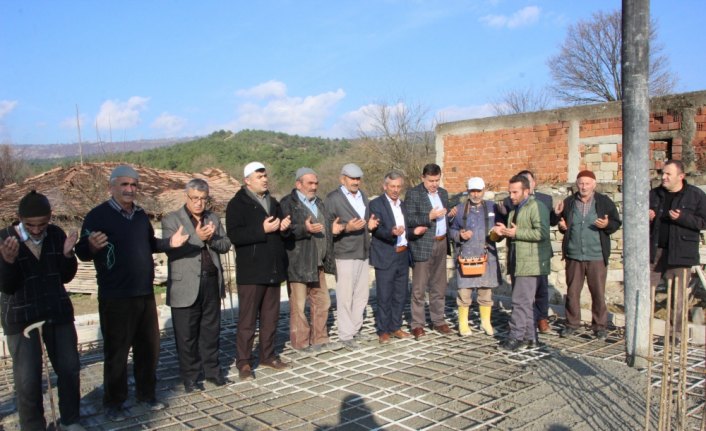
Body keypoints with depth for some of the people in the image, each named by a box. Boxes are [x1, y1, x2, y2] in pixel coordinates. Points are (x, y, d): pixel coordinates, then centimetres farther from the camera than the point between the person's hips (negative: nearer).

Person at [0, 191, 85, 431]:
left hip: (57, 312, 3)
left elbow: (66, 276, 1)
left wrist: (67, 254, -17)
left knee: (69, 368, 10)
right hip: (21, 317, -3)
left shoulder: (56, 234, -4)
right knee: (28, 379, 0)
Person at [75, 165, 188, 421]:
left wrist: (169, 243, 3)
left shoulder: (140, 214, 10)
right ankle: (113, 403, 19)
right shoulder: (98, 215, -10)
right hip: (115, 298, -6)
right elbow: (82, 252, -13)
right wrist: (92, 247, -35)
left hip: (145, 294, 6)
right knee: (116, 351, 4)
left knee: (149, 347, 13)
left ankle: (146, 395, 29)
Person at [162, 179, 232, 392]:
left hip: (212, 283, 5)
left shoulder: (213, 218, 13)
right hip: (186, 286, -4)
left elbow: (226, 245, 8)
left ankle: (212, 370, 26)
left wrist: (211, 239, -12)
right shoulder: (171, 220, -3)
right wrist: (197, 238, -23)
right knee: (186, 335, 4)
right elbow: (172, 249, -14)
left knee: (211, 330, 13)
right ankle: (190, 376, 18)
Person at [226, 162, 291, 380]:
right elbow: (234, 235, -18)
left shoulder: (273, 203, 17)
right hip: (250, 272, -6)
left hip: (273, 270, 7)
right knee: (248, 319, -1)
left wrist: (284, 227, 2)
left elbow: (282, 233, 26)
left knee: (270, 317, 13)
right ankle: (243, 362, 9)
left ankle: (267, 355, 25)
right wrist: (262, 229, -25)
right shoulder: (237, 204, -6)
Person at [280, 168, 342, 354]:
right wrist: (305, 229, -29)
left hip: (317, 263, 8)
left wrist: (332, 230, 8)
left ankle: (319, 339, 25)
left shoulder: (318, 202, 20)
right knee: (299, 305, 0)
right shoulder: (288, 203, -7)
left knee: (322, 302, 13)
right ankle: (301, 342, 11)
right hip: (298, 263, -8)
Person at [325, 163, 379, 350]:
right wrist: (346, 228, -24)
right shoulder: (333, 198, -7)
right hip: (345, 255, -7)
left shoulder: (362, 196, 16)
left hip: (363, 252, 7)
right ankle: (346, 335, 8)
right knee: (345, 297, -2)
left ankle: (355, 329, 26)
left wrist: (370, 224, 5)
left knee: (362, 294, 12)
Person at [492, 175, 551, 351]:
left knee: (521, 301, -9)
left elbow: (542, 233, -22)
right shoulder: (514, 209, 20)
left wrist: (516, 233, -18)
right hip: (517, 263, 10)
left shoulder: (536, 207, -10)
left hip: (530, 263, -10)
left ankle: (516, 336, -2)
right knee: (524, 302, 13)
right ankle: (530, 336, 21)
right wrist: (504, 231, 8)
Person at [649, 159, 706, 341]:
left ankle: (677, 332, 14)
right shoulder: (653, 194, 10)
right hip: (654, 251, 4)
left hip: (680, 253, -3)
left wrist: (682, 218, -19)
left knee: (679, 297, 3)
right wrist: (646, 217, -1)